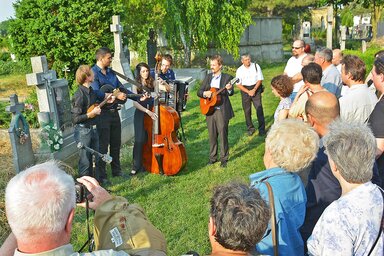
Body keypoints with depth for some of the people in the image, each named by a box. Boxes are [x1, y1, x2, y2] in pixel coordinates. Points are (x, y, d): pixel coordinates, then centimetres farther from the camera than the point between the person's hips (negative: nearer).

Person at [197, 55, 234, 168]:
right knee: (212, 135, 10)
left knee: (223, 135, -1)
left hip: (222, 111, -4)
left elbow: (231, 93, -10)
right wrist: (204, 93, -12)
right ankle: (213, 157, 22)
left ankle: (224, 158, 11)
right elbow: (199, 92, 10)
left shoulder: (227, 77, -1)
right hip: (209, 110, 4)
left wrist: (229, 89, -34)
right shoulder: (208, 77, 12)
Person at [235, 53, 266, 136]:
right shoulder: (239, 70, 0)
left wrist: (254, 90, -11)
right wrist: (248, 91, -9)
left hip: (256, 88, -1)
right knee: (247, 110, 5)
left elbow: (260, 79, 0)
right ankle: (250, 128, 19)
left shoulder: (256, 66, -1)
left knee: (259, 108, -8)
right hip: (245, 90, 1)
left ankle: (262, 129, 0)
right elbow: (238, 84, 0)